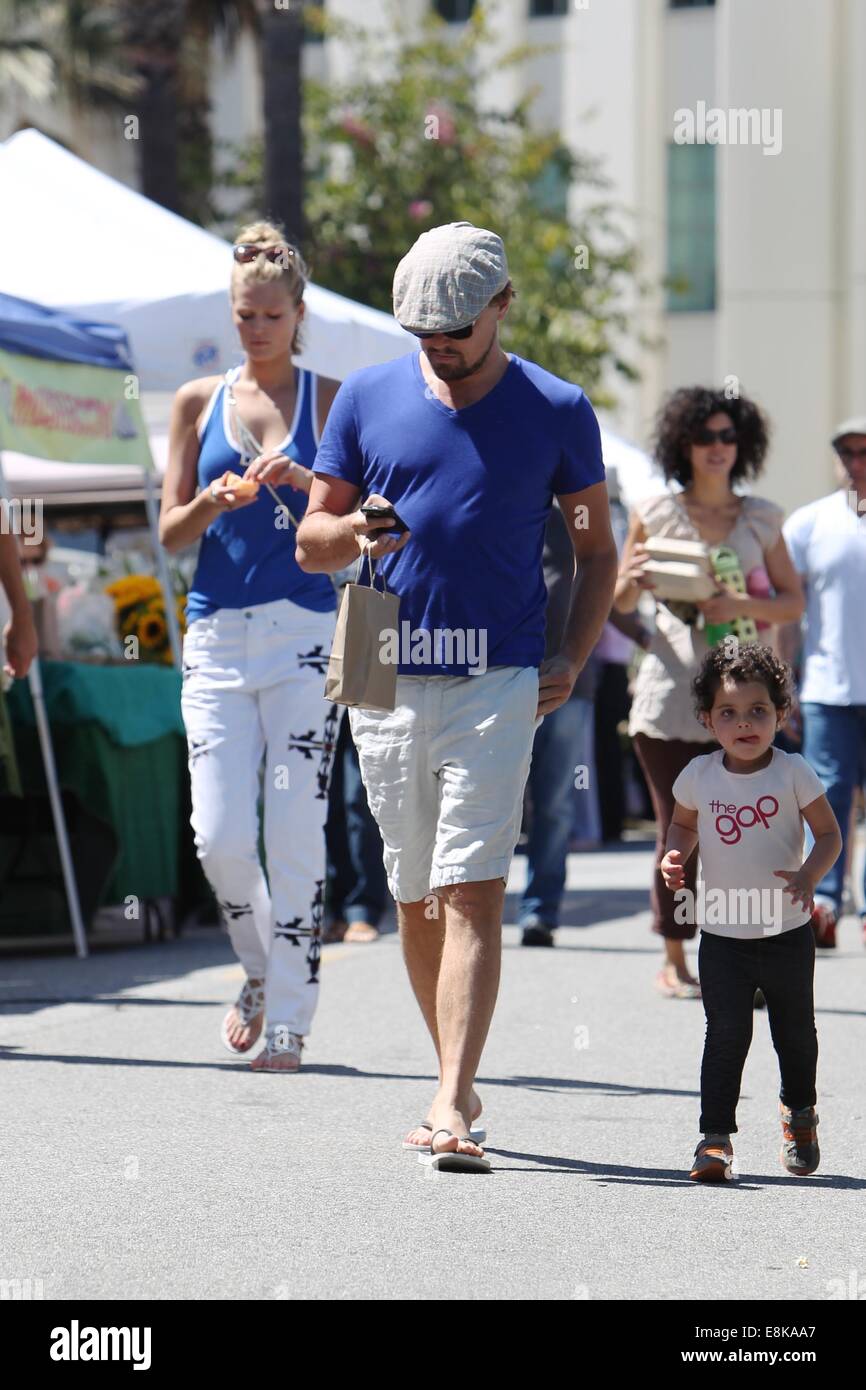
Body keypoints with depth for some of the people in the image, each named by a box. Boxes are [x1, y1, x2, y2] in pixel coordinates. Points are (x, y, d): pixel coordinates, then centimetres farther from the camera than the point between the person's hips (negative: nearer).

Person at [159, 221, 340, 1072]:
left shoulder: (331, 399, 6)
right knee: (219, 836, -5)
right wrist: (211, 502, -11)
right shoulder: (199, 403, 12)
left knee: (295, 833, -5)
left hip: (305, 634, -2)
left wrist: (301, 483, -20)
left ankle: (288, 1017, 2)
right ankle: (262, 970, 21)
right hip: (217, 635, 2)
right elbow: (170, 531, 10)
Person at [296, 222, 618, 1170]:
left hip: (498, 682, -3)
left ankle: (451, 1105, -19)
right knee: (415, 898, 9)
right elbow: (310, 542, 11)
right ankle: (459, 1081, 24)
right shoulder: (367, 399, 7)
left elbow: (596, 550, 12)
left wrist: (570, 661, -2)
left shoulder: (556, 411, 3)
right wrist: (351, 533, -13)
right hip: (387, 681, 3)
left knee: (472, 894, -13)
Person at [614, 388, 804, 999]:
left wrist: (741, 605, -10)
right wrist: (634, 578, -12)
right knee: (679, 830, 0)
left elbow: (793, 602, 10)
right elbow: (622, 602, 12)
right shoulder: (657, 513, 7)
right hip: (671, 695, -1)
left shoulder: (762, 519, 11)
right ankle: (675, 962, 10)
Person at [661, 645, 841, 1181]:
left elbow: (829, 834, -3)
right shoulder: (699, 776, -3)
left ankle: (800, 1113, 40)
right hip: (722, 934, 0)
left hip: (787, 931, 0)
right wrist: (675, 856, -6)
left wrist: (808, 877, -21)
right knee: (727, 1032, -10)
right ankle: (716, 1136, -7)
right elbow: (684, 823, 15)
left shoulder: (794, 773, -8)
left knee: (795, 1030, 14)